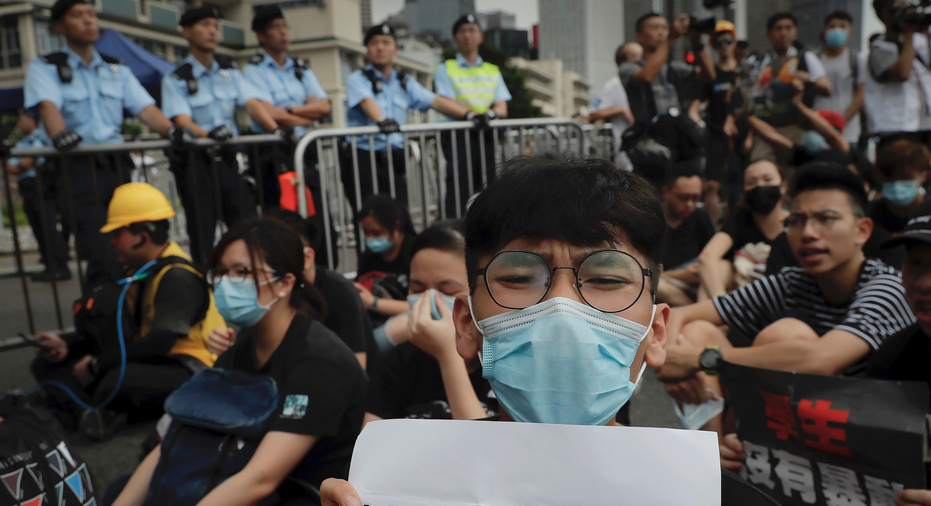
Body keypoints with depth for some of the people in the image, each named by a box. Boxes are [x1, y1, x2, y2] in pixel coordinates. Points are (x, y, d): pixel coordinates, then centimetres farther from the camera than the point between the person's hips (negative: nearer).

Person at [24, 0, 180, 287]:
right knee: (104, 260, -16)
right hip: (76, 169, -4)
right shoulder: (44, 68, 7)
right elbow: (48, 104, -12)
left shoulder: (117, 69, 19)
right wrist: (60, 134, -34)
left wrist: (171, 131, -16)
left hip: (116, 166, 4)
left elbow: (145, 107, 5)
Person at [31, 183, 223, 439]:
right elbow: (113, 333, 17)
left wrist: (97, 365, -18)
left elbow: (160, 342, -25)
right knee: (46, 365, 3)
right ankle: (91, 414, -24)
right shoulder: (140, 272, 13)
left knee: (119, 380, -40)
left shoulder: (178, 277, -17)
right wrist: (68, 346, 2)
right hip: (144, 362, 10)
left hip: (185, 370, -10)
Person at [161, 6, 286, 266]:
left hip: (227, 158, 4)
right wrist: (206, 134, -38)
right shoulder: (176, 78, -2)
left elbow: (251, 102, -3)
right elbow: (181, 119, -16)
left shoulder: (229, 72, 11)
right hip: (195, 161, -4)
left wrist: (274, 128, -23)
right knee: (202, 234, -1)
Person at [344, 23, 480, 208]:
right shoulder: (358, 80, 2)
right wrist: (381, 120, -42)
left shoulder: (405, 82, 19)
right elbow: (366, 101, -20)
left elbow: (436, 101, 11)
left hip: (395, 160, 5)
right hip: (364, 159, -5)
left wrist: (470, 114, -3)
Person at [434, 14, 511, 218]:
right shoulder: (445, 69, 9)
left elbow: (502, 108, 8)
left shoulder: (493, 71, 20)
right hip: (457, 135, -4)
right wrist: (473, 114, -21)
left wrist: (492, 112, -16)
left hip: (486, 135, 4)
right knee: (458, 192, -13)